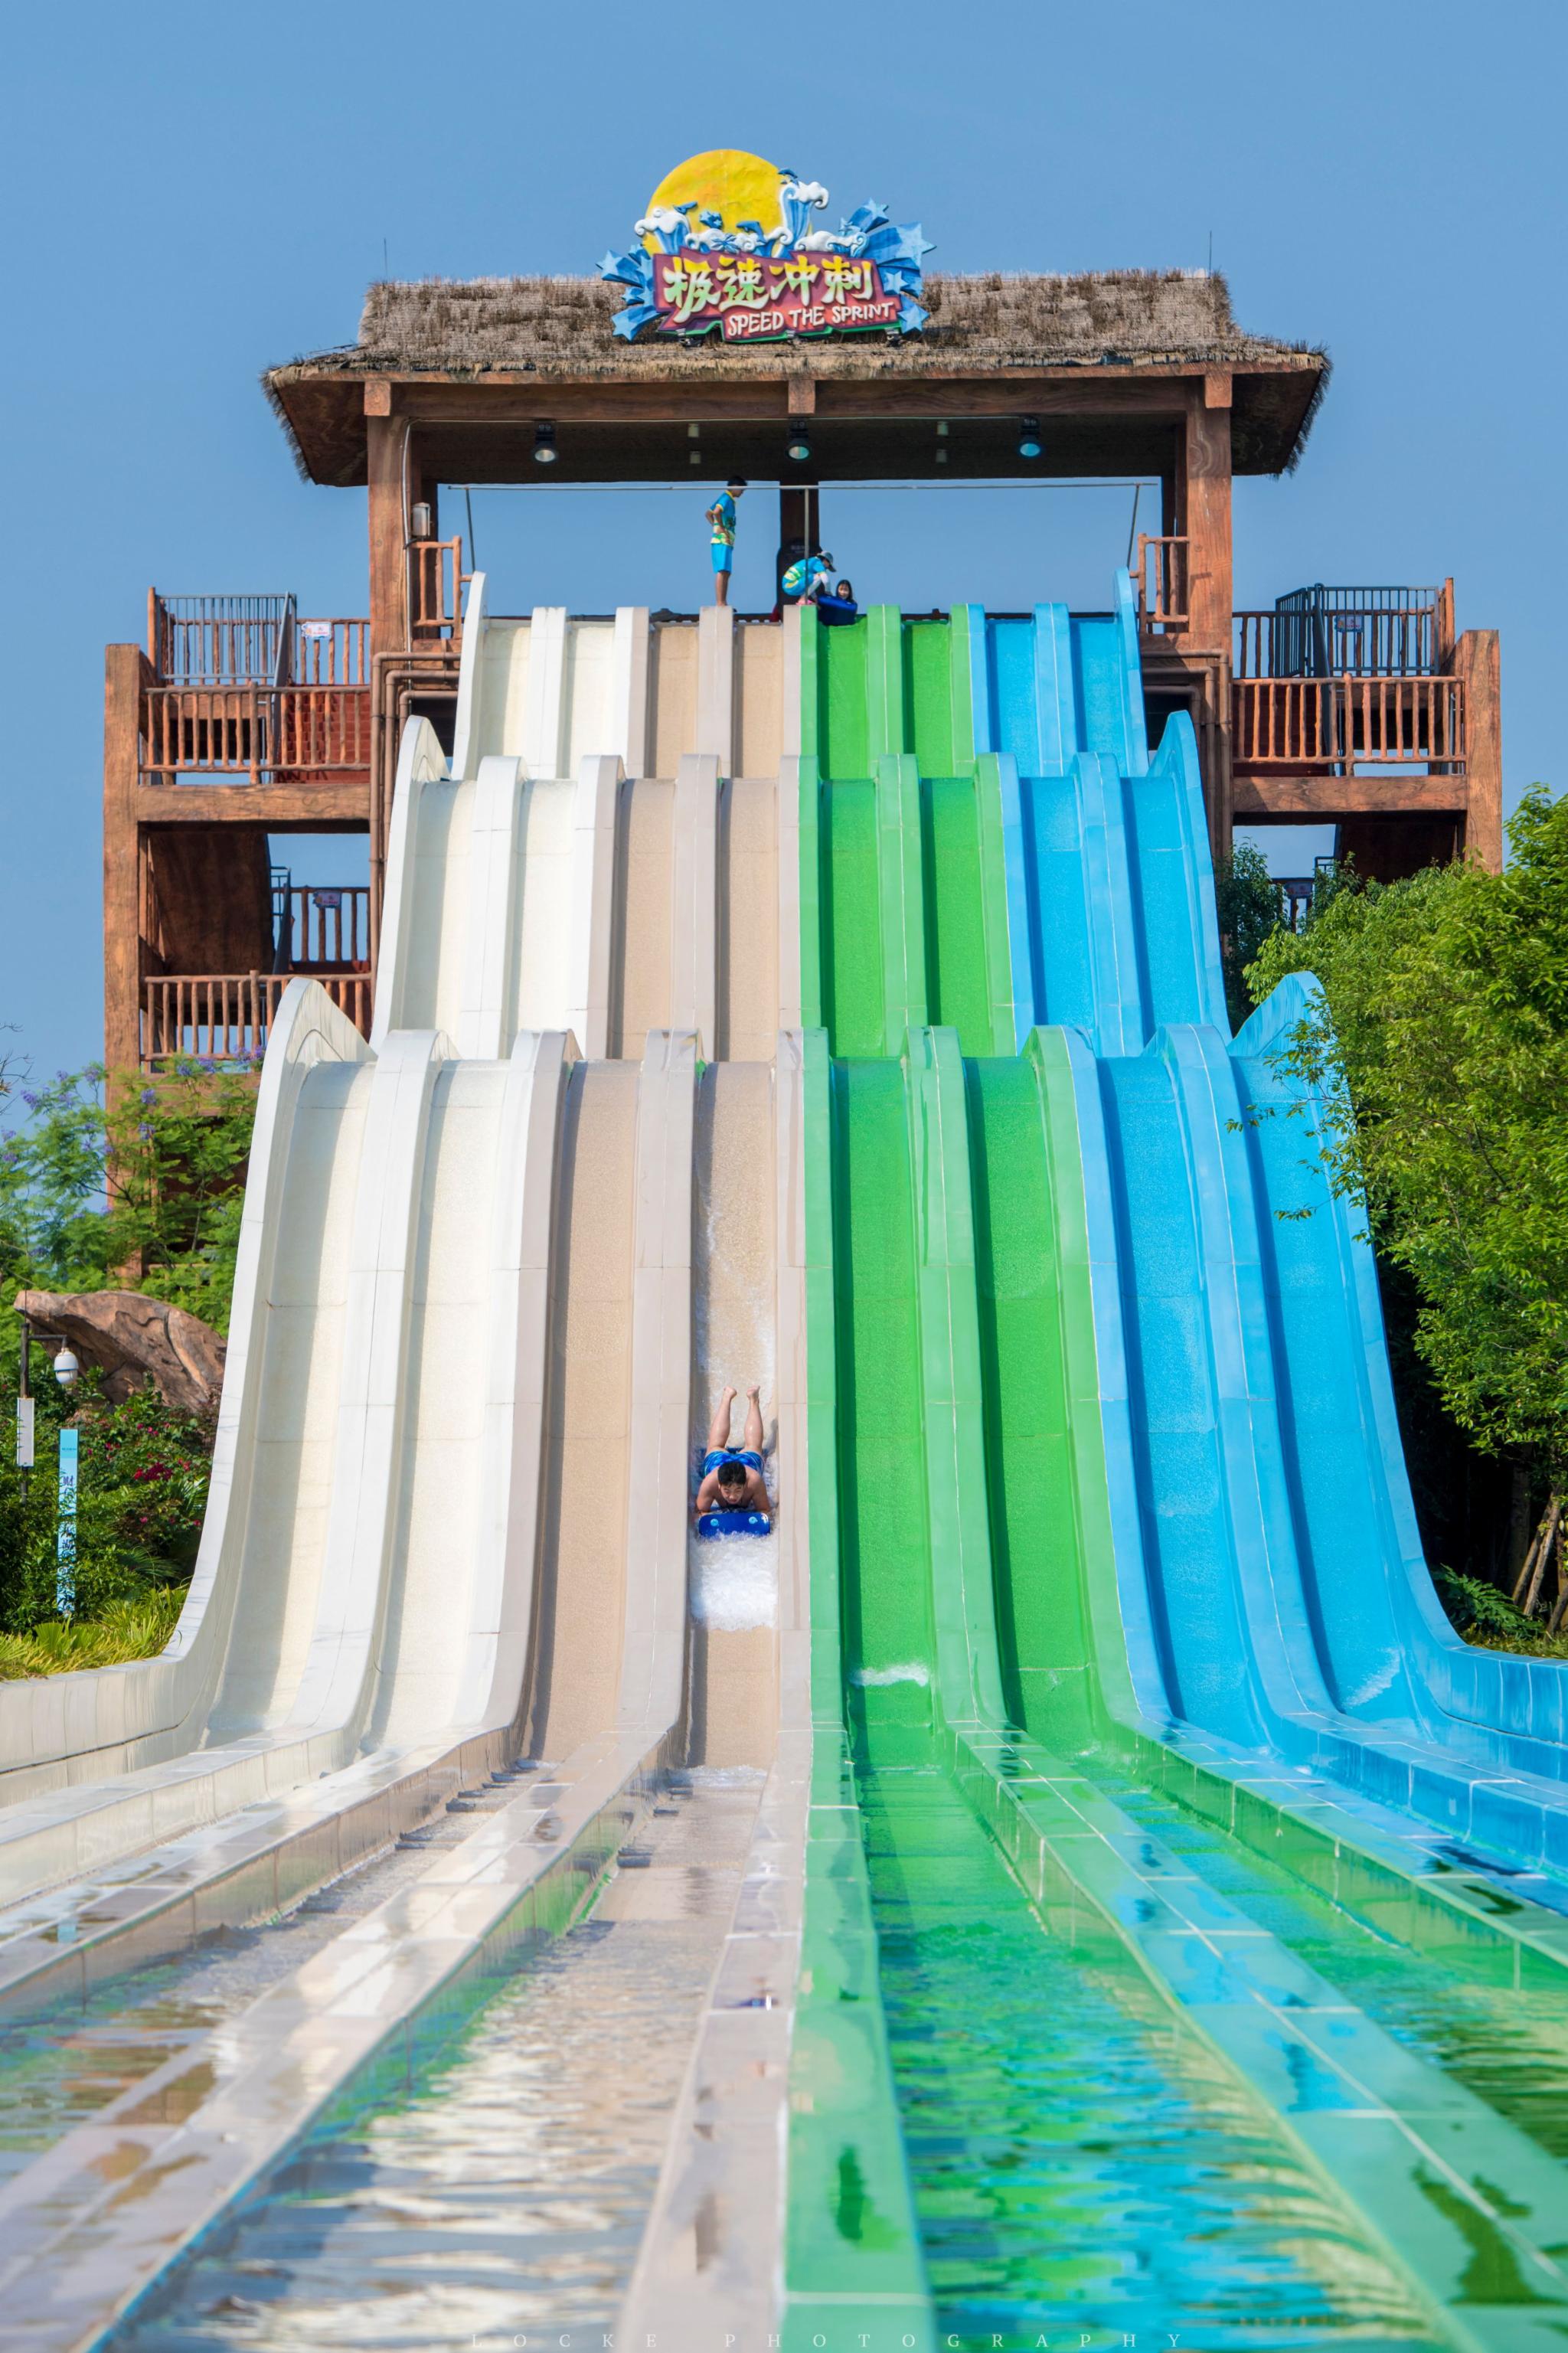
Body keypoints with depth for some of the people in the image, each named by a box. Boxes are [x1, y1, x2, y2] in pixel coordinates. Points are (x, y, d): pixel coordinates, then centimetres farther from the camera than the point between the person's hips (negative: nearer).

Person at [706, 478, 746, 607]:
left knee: (726, 573, 11)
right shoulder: (726, 498, -9)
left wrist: (717, 527, 18)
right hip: (722, 541, -10)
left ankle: (723, 603, 13)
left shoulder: (726, 498, 20)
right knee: (722, 572, -14)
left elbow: (709, 513, 30)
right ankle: (719, 603, -19)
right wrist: (721, 528, -18)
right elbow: (717, 511, -29)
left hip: (727, 542, 10)